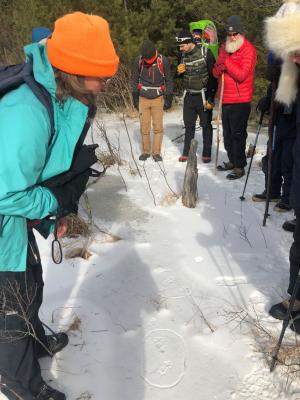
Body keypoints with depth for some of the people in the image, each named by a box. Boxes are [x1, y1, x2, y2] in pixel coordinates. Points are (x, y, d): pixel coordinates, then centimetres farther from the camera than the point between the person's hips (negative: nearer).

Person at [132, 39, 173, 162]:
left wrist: (169, 99, 0)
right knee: (144, 127, 3)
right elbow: (135, 80, 8)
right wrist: (135, 98, 6)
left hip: (158, 98, -1)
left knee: (158, 127, -2)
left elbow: (169, 80, 2)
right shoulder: (138, 61, -3)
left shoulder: (163, 61, -6)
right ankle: (146, 151, 15)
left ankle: (156, 152, 7)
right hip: (143, 98, 1)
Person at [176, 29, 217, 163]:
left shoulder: (205, 53, -13)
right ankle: (186, 152, 21)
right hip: (189, 96, 5)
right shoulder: (184, 55, 4)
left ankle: (207, 153, 14)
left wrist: (211, 99, -16)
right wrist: (179, 71, -9)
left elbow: (213, 76, -13)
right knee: (189, 125, 11)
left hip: (203, 96, -5)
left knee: (206, 125, 5)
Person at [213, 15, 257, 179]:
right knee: (227, 133, 15)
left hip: (240, 101, -7)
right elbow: (215, 72, 12)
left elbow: (242, 75, -19)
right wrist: (220, 67, -11)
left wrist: (227, 61, -14)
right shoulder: (225, 48, 13)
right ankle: (232, 161, 29)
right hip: (226, 99, 7)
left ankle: (240, 167, 4)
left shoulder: (248, 49, -9)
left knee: (238, 134, -4)